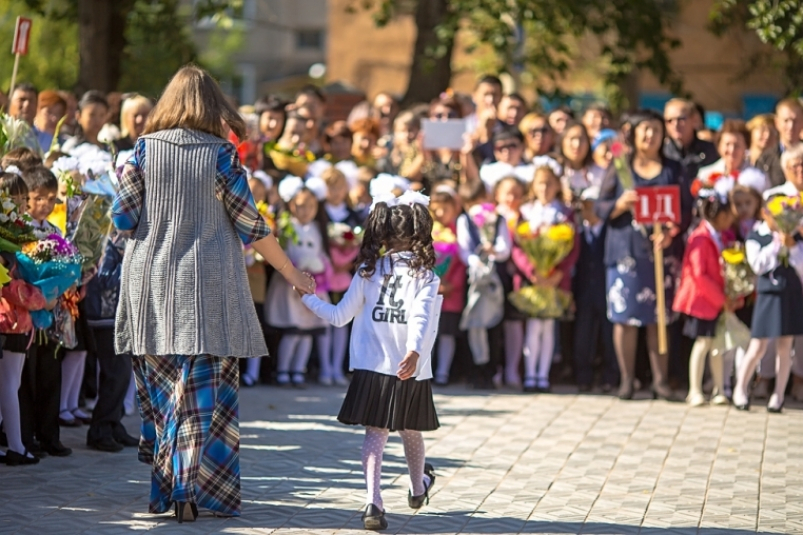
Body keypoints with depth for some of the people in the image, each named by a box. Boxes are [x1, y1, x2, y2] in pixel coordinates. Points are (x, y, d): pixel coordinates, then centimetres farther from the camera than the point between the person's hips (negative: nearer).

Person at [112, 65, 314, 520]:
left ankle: (165, 486, 13)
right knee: (203, 385, 1)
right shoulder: (221, 154, -4)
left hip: (152, 284, 2)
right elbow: (250, 225, -3)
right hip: (208, 286, -2)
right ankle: (190, 490, -5)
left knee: (160, 384, 11)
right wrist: (291, 272, 8)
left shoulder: (144, 148, 1)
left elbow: (123, 217, -2)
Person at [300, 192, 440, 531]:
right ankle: (418, 488, 42)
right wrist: (415, 352, -34)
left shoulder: (369, 271, 3)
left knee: (376, 434, -2)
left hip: (373, 370, 1)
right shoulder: (425, 276, -4)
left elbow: (339, 316, 8)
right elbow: (421, 318, -21)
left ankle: (373, 500, -20)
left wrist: (307, 298, 23)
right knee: (410, 431, 19)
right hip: (411, 372, -1)